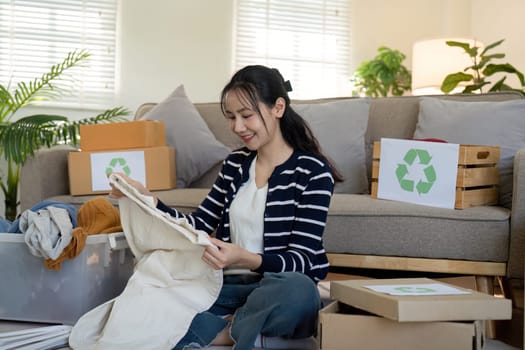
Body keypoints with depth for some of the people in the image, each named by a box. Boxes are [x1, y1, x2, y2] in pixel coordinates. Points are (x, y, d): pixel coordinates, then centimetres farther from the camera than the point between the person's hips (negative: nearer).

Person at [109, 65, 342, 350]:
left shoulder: (313, 171, -6)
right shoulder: (235, 164, 11)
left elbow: (302, 261, -13)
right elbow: (197, 226, 7)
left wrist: (245, 259, -31)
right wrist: (146, 198, -7)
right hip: (228, 286, 4)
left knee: (297, 289, -40)